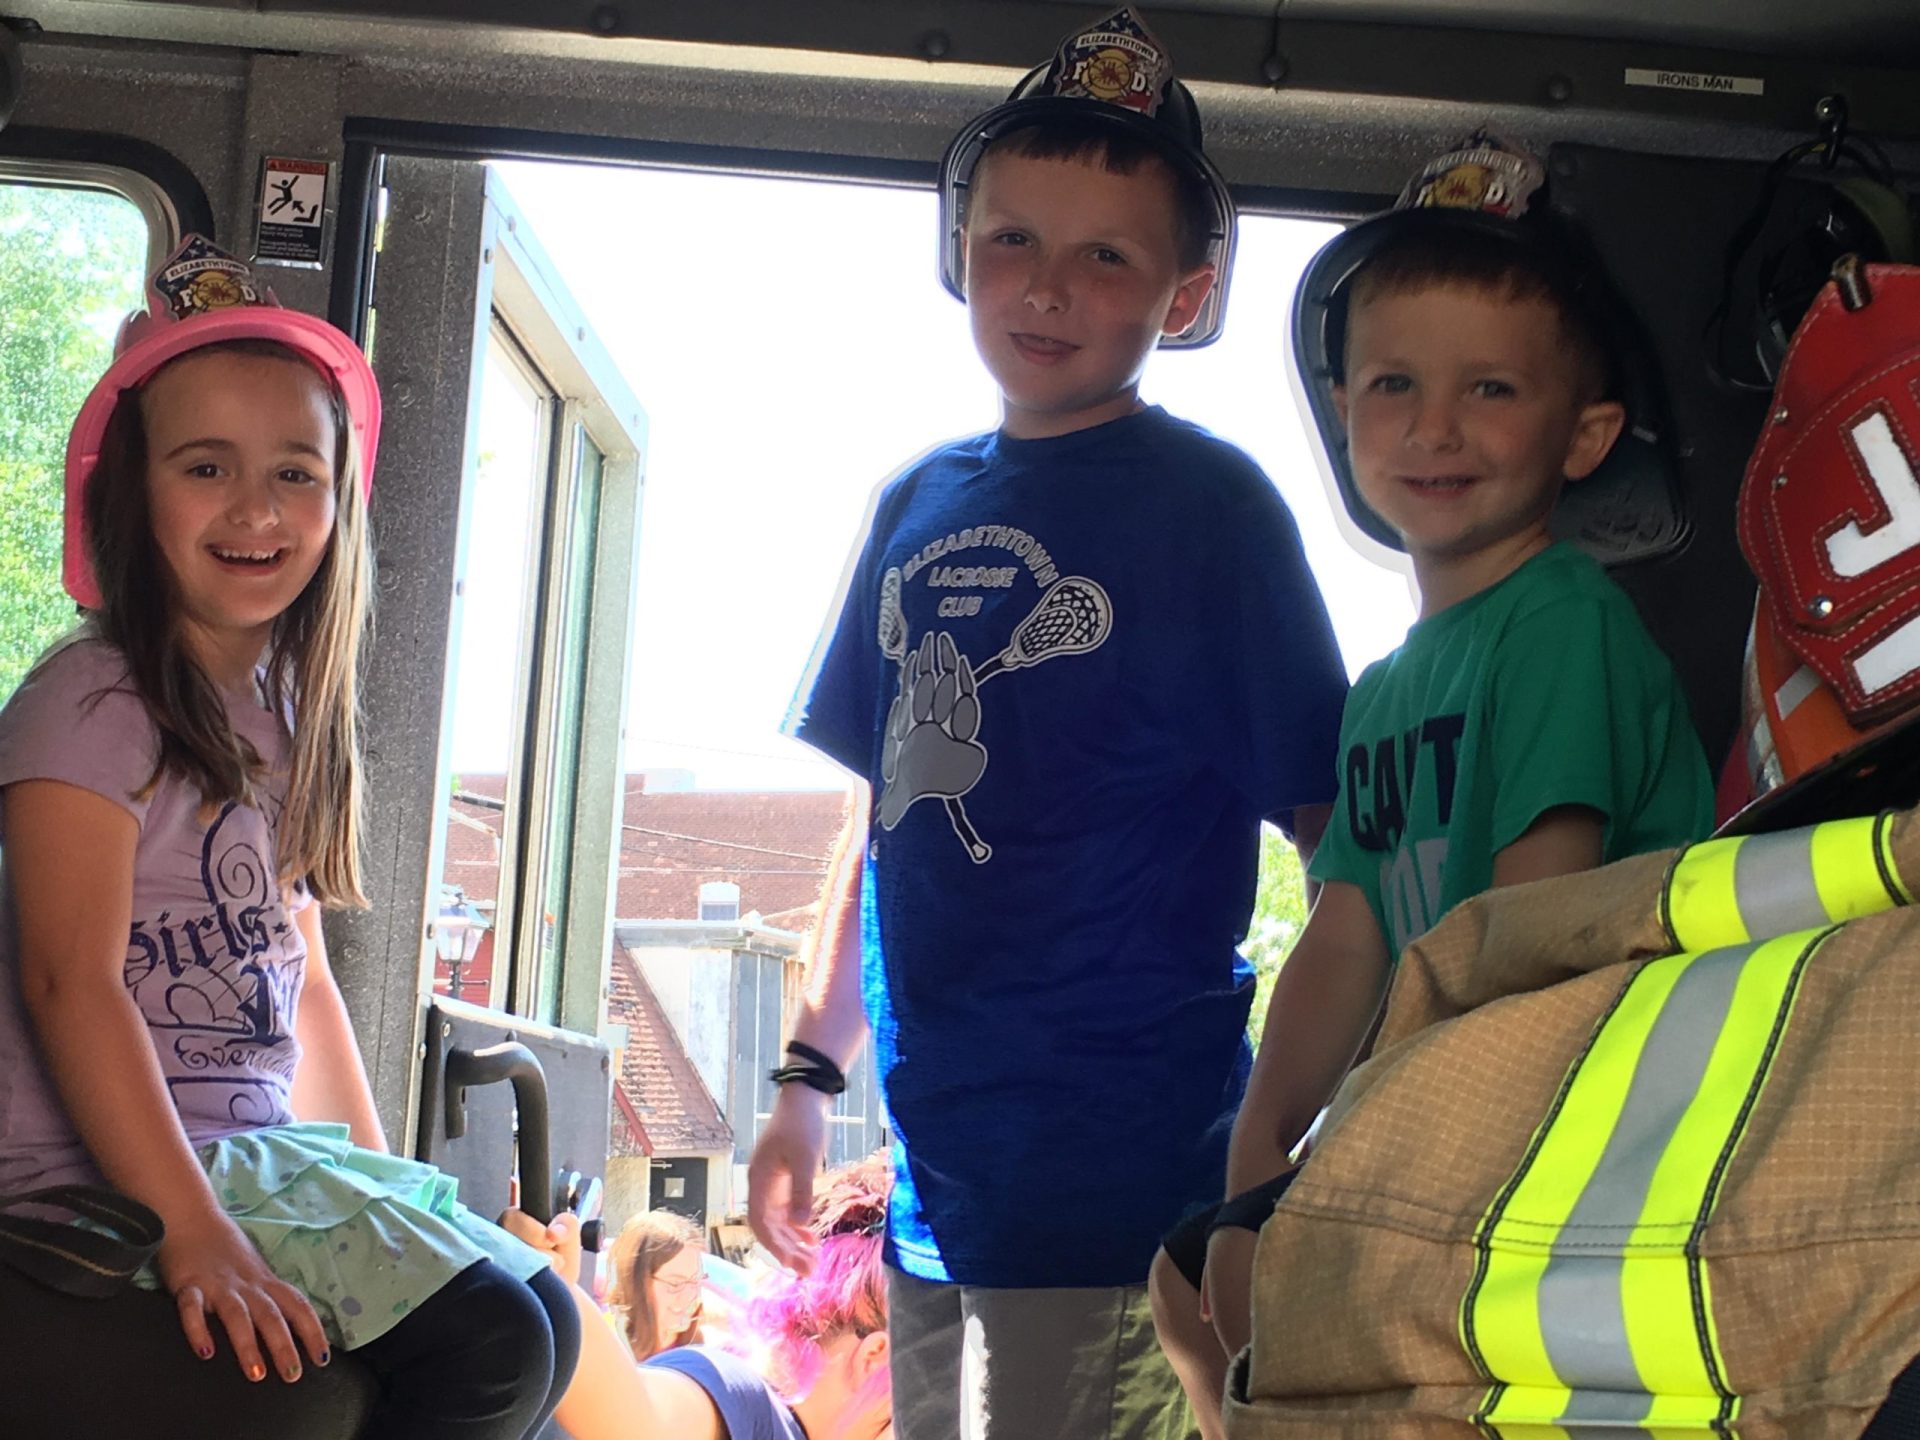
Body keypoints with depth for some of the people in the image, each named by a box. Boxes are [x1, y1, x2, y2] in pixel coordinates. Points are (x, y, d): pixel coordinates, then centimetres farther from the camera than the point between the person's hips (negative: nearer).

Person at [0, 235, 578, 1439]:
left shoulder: (284, 720, 13)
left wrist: (384, 1190, 13)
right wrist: (194, 1236, -27)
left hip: (256, 1156, 9)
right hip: (109, 1179, -9)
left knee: (544, 1313, 6)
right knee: (487, 1341, -19)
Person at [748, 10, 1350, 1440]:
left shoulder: (1209, 506, -6)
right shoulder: (920, 504, 10)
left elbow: (1336, 832, -8)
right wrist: (812, 1075, 16)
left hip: (1117, 1176, -6)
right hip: (937, 1163, 6)